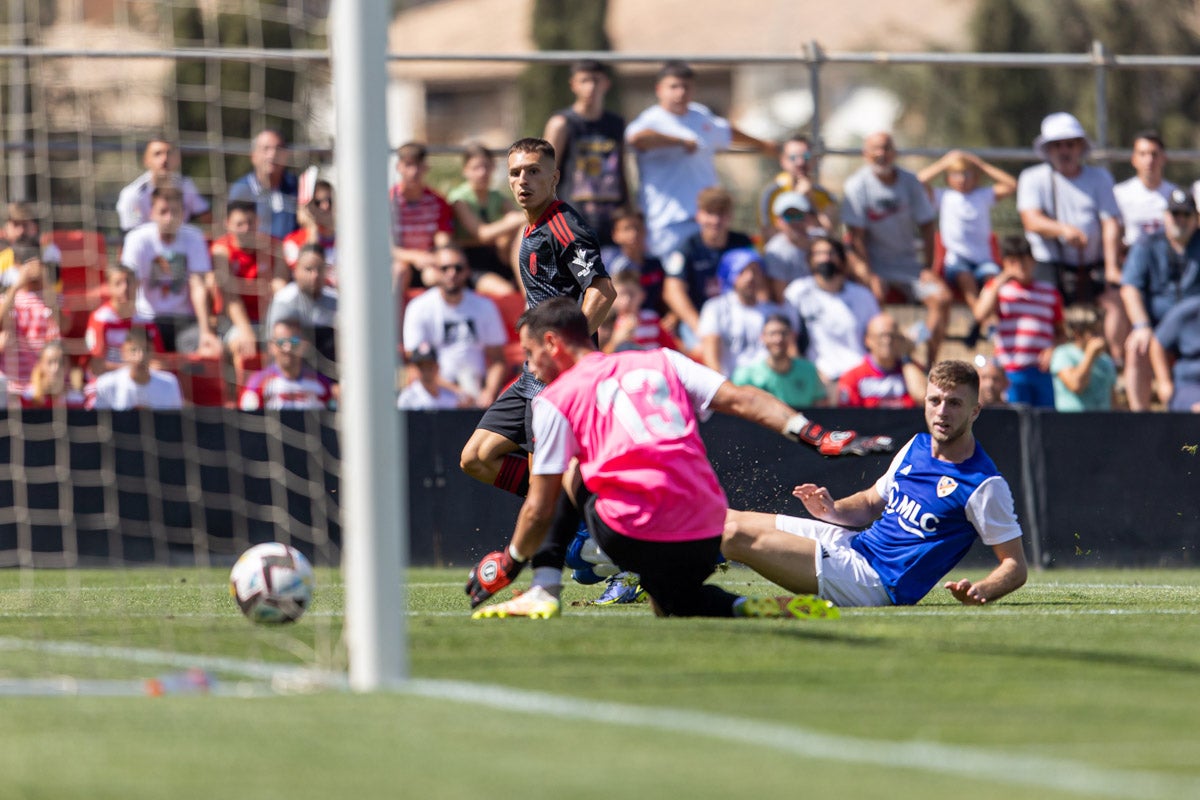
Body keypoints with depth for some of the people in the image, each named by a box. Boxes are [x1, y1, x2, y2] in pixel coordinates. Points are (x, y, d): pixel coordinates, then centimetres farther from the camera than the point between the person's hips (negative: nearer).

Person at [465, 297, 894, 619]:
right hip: (707, 540, 4)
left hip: (635, 537, -4)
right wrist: (818, 436, 4)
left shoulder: (555, 399, 8)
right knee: (670, 601, 32)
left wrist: (507, 564, 25)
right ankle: (747, 608, 4)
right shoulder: (661, 361, 19)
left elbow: (540, 509, 9)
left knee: (569, 472, 25)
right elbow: (738, 399, 7)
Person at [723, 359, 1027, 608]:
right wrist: (833, 510, -1)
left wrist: (980, 592, -32)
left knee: (736, 535, -16)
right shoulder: (916, 446, 8)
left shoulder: (984, 485, -14)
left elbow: (1016, 566, -12)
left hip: (874, 584, -8)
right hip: (852, 542, 8)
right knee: (728, 521, 5)